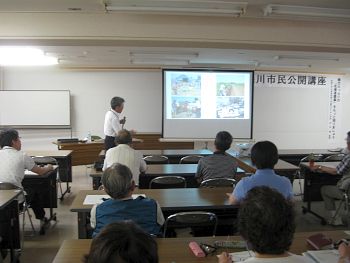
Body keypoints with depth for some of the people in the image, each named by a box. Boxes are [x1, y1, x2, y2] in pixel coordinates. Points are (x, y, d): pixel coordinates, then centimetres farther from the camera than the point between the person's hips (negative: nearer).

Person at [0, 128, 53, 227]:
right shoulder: (21, 156, -8)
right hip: (15, 198, -4)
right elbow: (40, 172, 4)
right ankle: (42, 219, 40)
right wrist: (48, 168, 27)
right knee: (33, 191, 25)